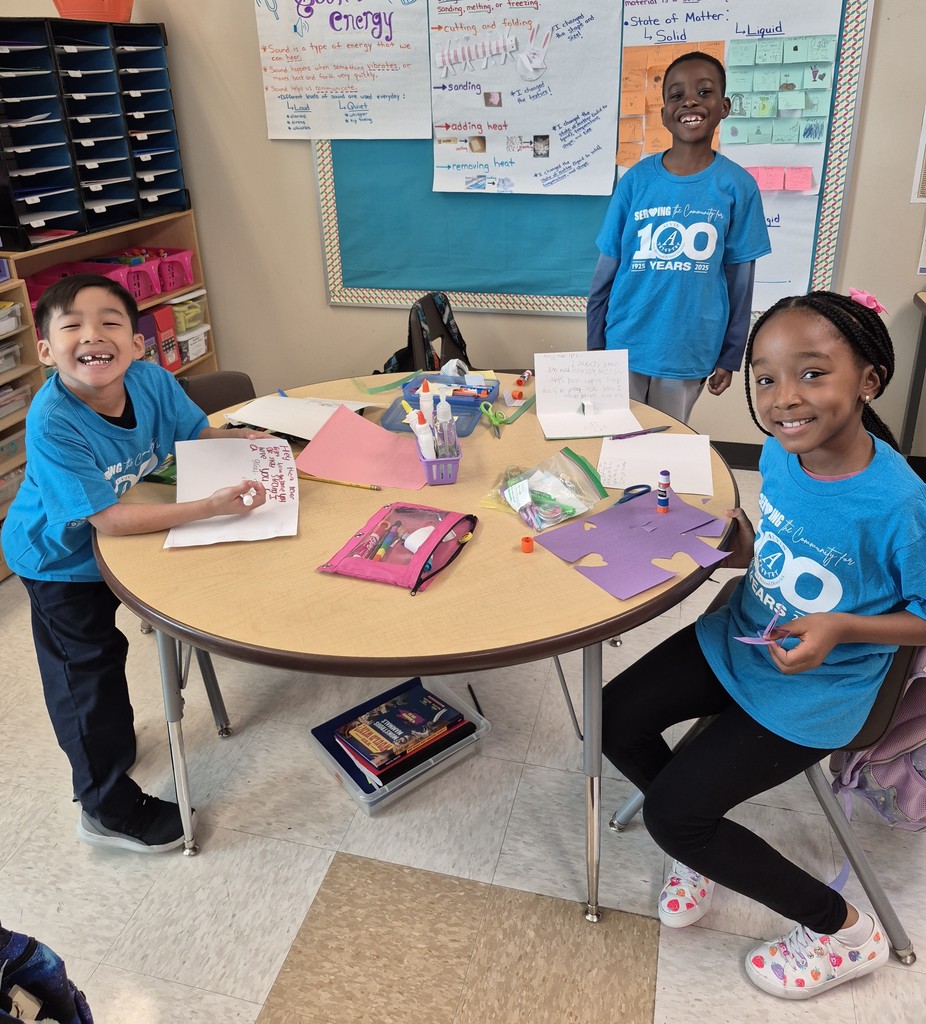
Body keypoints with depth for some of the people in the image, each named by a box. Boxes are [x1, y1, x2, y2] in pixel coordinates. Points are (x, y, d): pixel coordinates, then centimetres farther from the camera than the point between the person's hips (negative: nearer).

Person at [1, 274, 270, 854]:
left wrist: (242, 441, -25)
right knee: (88, 666, 5)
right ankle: (109, 809, 24)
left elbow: (198, 435, -3)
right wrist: (212, 507, -42)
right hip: (61, 558, -5)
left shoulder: (153, 381, -22)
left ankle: (106, 740, 52)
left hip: (117, 539, 5)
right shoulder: (51, 424, -36)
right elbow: (107, 518, -36)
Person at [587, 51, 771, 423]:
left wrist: (730, 357, 3)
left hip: (689, 353, 0)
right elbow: (605, 272, 1)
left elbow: (739, 281, 1)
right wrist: (594, 344, 3)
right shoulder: (636, 179, -3)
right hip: (623, 345, 1)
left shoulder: (738, 186, -4)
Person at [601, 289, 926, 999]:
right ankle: (705, 844, 27)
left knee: (671, 813, -6)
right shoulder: (778, 455, -9)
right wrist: (746, 549, -9)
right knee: (618, 721, 2)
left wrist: (841, 627, -29)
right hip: (739, 640, 7)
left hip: (812, 693, -7)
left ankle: (844, 931, 16)